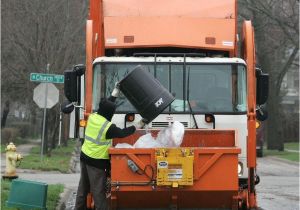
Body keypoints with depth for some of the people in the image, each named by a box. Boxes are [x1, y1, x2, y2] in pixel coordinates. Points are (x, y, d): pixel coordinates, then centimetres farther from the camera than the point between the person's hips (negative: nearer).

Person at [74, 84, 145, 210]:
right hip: (96, 162, -8)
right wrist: (137, 126, 4)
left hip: (85, 157, 8)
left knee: (83, 187, 16)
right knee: (98, 190, -5)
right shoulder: (108, 127, -20)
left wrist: (115, 92, 25)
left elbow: (106, 105, 17)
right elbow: (122, 133, -7)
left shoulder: (92, 117, 3)